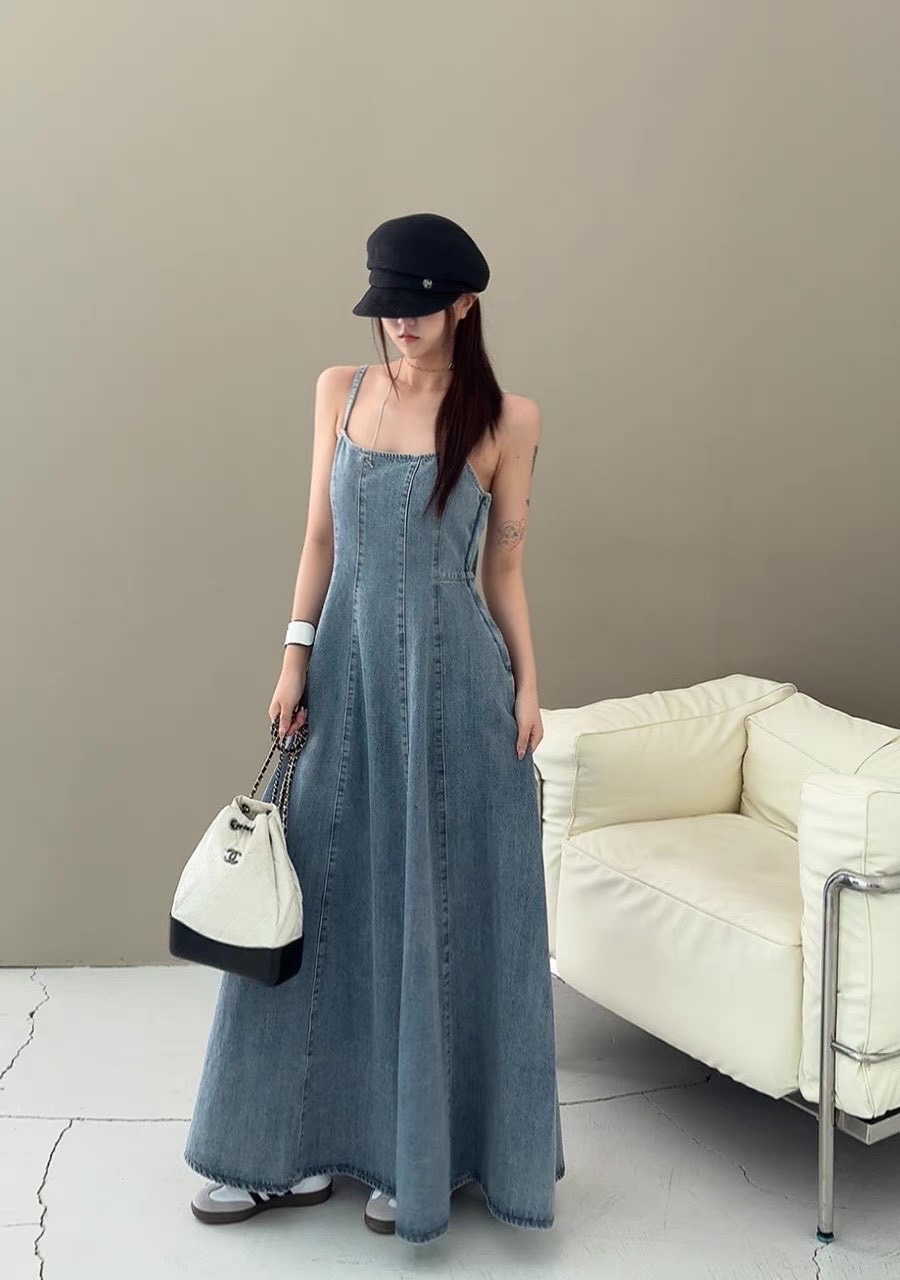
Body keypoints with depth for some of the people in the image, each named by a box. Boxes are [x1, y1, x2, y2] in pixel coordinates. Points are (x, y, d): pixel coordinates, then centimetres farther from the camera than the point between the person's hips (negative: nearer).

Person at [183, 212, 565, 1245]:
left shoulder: (507, 418, -2)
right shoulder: (339, 391, 6)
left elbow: (504, 565, 3)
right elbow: (321, 537, 8)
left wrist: (526, 684, -2)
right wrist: (296, 659, 2)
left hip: (452, 675, -3)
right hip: (349, 665, 3)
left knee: (442, 908, 4)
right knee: (323, 895, 8)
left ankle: (422, 1154, 22)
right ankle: (296, 1146, 23)